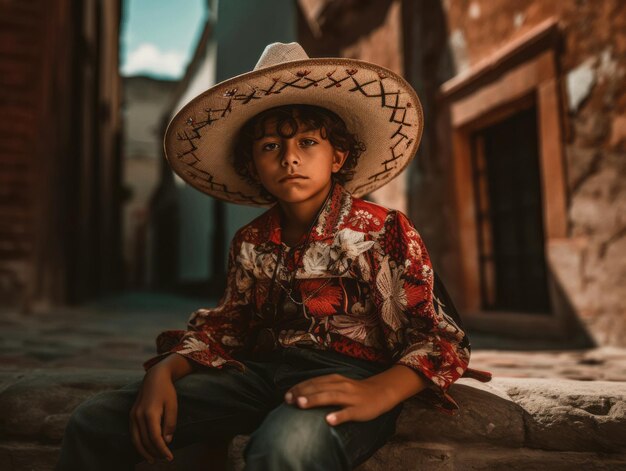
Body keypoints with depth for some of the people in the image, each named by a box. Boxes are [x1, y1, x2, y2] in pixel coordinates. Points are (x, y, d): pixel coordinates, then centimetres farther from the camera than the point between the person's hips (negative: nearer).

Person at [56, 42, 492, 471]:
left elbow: (443, 338, -6)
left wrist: (377, 392, -27)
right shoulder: (251, 243, 12)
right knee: (96, 420, -9)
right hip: (261, 371, 5)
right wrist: (163, 371, -5)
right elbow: (225, 326, 16)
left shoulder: (386, 231, -4)